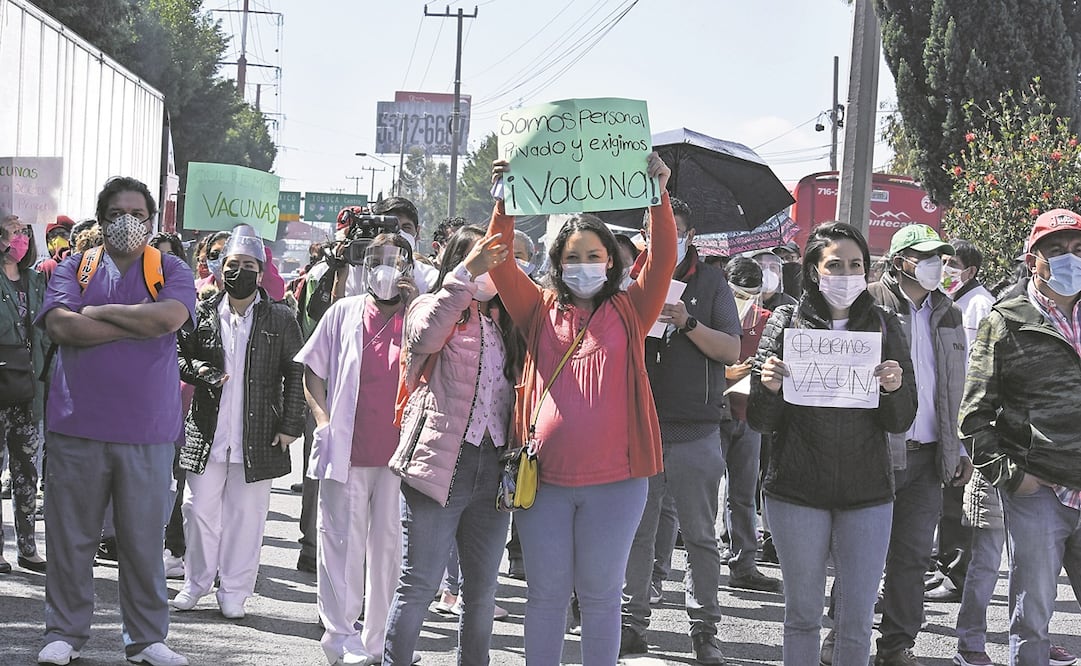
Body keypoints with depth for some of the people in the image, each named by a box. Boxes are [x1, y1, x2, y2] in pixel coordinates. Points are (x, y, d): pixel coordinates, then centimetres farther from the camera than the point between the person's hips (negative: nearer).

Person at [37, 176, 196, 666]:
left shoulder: (171, 271, 6)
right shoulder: (74, 268, 8)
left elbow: (169, 317, -15)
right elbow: (61, 326, -10)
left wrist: (98, 312, -8)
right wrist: (136, 324, -10)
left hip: (146, 431, 0)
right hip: (77, 425, 1)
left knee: (145, 538, 4)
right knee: (69, 534, 5)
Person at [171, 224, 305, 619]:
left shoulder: (280, 319, 0)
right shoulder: (202, 313, 4)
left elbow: (295, 375, 2)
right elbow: (178, 355, 14)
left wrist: (290, 426, -3)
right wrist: (197, 371, -9)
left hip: (258, 435, -1)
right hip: (207, 431, 2)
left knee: (246, 513, 5)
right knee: (200, 508, 6)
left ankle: (234, 590, 15)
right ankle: (196, 582, 22)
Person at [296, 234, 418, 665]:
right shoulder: (344, 313, 8)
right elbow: (313, 370, 13)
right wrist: (323, 420, 0)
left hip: (399, 452, 0)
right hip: (346, 449, 0)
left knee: (388, 544, 4)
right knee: (343, 540, 1)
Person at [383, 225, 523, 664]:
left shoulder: (504, 323, 18)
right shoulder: (433, 308, 2)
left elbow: (518, 387, 19)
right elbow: (425, 336, -22)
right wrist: (466, 273, -28)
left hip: (493, 467, 6)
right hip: (439, 462, -5)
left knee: (482, 590, 11)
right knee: (419, 585, -5)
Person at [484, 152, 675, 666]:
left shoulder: (629, 313, 6)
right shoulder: (540, 311, 9)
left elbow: (662, 262, -6)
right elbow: (500, 265, -1)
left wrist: (658, 198, -16)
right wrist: (505, 203, -12)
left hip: (613, 482, -1)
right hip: (544, 480, 1)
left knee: (600, 595, 8)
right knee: (547, 593, 9)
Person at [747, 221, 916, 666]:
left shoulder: (883, 327, 4)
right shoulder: (785, 323, 0)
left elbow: (900, 422, 3)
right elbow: (760, 423, 0)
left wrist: (894, 389, -18)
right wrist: (768, 387, -21)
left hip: (867, 495, 1)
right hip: (797, 493, -1)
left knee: (857, 624, 3)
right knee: (802, 615, 10)